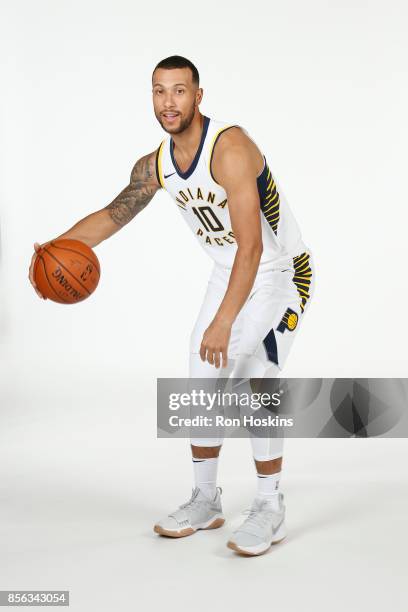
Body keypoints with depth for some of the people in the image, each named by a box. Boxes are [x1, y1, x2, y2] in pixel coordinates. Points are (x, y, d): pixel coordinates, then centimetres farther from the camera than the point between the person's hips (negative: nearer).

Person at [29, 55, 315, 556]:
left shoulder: (230, 147, -29)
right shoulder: (155, 165, -5)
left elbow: (252, 246, -35)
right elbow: (111, 216, 10)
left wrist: (223, 322, -39)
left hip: (280, 272, -7)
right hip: (228, 272, 7)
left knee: (255, 377, -19)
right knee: (203, 382, 7)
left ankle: (270, 509, -3)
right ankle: (205, 501, 22)